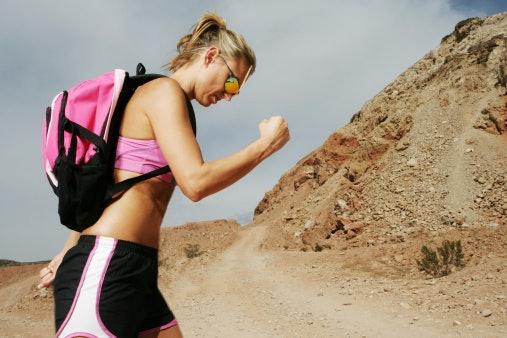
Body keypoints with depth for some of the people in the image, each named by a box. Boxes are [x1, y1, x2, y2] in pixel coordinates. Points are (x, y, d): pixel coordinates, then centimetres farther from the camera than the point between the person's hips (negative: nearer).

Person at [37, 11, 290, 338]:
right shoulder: (165, 90, -7)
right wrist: (266, 145, -6)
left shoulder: (163, 101, 21)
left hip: (136, 271, 10)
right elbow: (195, 182, -18)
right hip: (108, 266, -10)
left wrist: (71, 251, 25)